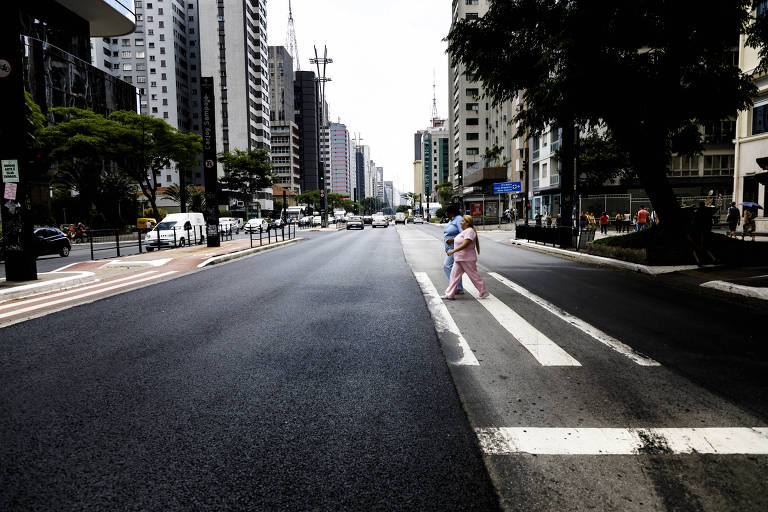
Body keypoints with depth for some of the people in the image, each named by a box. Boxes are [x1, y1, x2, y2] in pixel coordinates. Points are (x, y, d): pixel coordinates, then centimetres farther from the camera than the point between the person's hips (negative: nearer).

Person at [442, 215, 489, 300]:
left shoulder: (469, 231, -18)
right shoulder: (465, 231, 14)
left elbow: (464, 245, -26)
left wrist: (453, 251, -27)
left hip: (467, 259, -10)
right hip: (459, 258, 10)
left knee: (474, 276, 1)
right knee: (454, 275, 5)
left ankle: (484, 292, 15)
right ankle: (449, 294, 7)